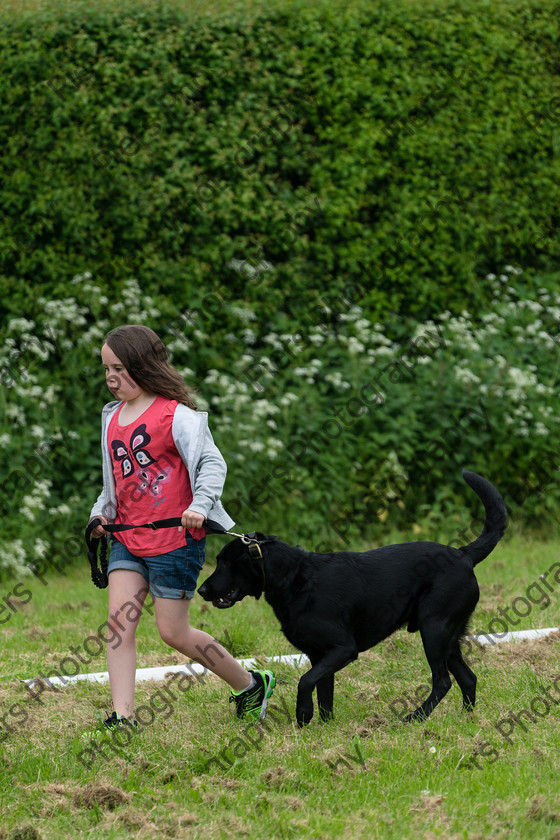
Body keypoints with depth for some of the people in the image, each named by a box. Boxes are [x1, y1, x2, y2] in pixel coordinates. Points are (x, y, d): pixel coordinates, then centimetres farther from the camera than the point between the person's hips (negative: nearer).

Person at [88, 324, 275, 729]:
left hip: (174, 540, -7)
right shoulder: (113, 418, 11)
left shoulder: (176, 416, -12)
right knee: (119, 620, -8)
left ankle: (251, 684, 18)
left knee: (174, 632, -2)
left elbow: (212, 463, -17)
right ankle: (122, 717, -9)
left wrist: (199, 505, -32)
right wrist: (102, 513, 9)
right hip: (127, 539, 7)